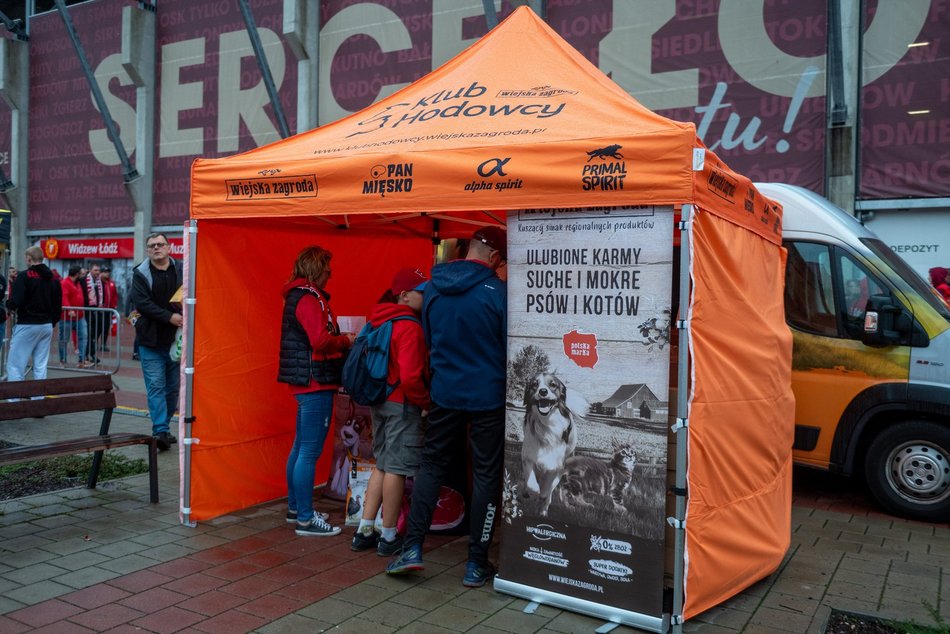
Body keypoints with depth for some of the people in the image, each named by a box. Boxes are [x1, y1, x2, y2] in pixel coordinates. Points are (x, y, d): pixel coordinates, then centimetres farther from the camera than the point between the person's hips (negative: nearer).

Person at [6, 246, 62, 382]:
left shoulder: (24, 276, -11)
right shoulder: (54, 278, 8)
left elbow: (15, 302, -18)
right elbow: (58, 306, 12)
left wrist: (8, 303, 4)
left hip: (27, 325, -6)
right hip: (47, 326, 6)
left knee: (15, 365, 0)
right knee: (41, 366, 9)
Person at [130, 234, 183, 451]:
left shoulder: (181, 270, 6)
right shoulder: (141, 274, 0)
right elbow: (142, 303, -11)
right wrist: (169, 317, -20)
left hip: (175, 340, 3)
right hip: (151, 341, -3)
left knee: (173, 387, 10)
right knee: (156, 386, -6)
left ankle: (163, 428, 23)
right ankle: (161, 431, -5)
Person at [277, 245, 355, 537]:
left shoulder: (298, 296, 16)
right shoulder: (309, 298, -15)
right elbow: (321, 341, -22)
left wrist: (340, 338, 11)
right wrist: (347, 340, -7)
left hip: (304, 382, 11)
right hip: (315, 382, -11)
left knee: (300, 447, 18)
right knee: (310, 452, -6)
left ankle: (295, 508, 29)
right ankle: (305, 519, 1)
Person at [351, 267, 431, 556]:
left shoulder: (380, 323, 10)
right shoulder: (409, 326, -17)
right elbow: (410, 377, -23)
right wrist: (427, 402, -10)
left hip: (380, 400, 9)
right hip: (402, 405, -9)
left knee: (382, 465, 17)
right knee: (396, 468, 1)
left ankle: (364, 532, 22)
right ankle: (389, 538, 12)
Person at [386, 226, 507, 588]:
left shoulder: (432, 287, 1)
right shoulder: (497, 292, -14)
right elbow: (511, 348, -8)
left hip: (445, 393, 4)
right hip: (488, 396, -3)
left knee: (432, 464, 17)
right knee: (486, 475, 7)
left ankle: (412, 547, 11)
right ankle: (476, 564, 14)